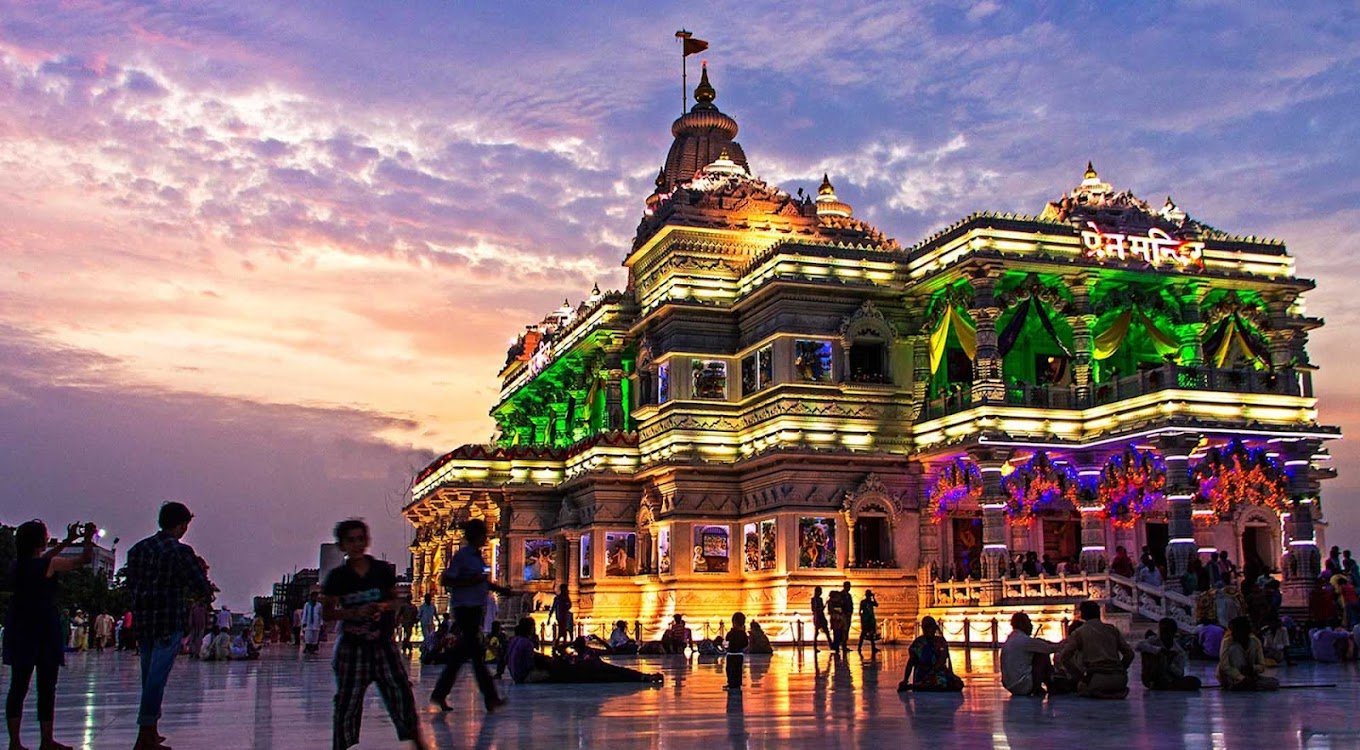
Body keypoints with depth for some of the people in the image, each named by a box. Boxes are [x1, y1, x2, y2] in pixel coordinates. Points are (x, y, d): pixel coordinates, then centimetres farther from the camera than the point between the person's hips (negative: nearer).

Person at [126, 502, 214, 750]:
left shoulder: (137, 549, 8)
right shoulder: (181, 552, -11)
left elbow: (131, 588, 17)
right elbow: (204, 591, -11)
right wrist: (202, 573, 8)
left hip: (142, 624, 6)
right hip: (169, 625, -6)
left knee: (149, 677, 16)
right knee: (157, 678, -4)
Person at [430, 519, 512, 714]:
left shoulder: (477, 556, 15)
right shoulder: (462, 555, -11)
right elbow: (445, 580, -14)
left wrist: (501, 589, 14)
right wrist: (470, 582, -20)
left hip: (475, 607, 9)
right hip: (464, 608, -9)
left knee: (463, 652, 10)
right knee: (476, 652, -7)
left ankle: (439, 693, 18)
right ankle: (490, 698, -6)